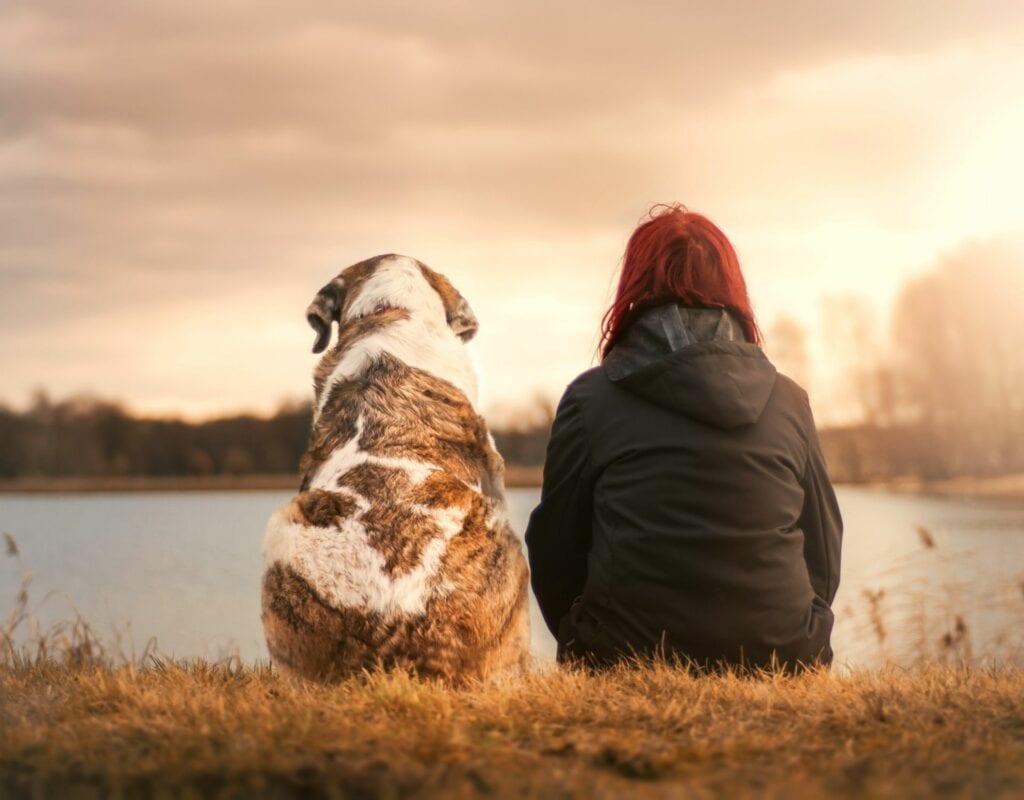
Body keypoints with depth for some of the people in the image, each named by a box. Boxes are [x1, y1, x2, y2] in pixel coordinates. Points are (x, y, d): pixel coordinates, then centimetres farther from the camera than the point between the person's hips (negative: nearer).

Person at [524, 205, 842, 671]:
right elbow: (824, 560, 12)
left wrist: (589, 651, 22)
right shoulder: (789, 401, 7)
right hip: (780, 664, 2)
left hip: (629, 664, -2)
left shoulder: (590, 399, 0)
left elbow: (554, 553, 5)